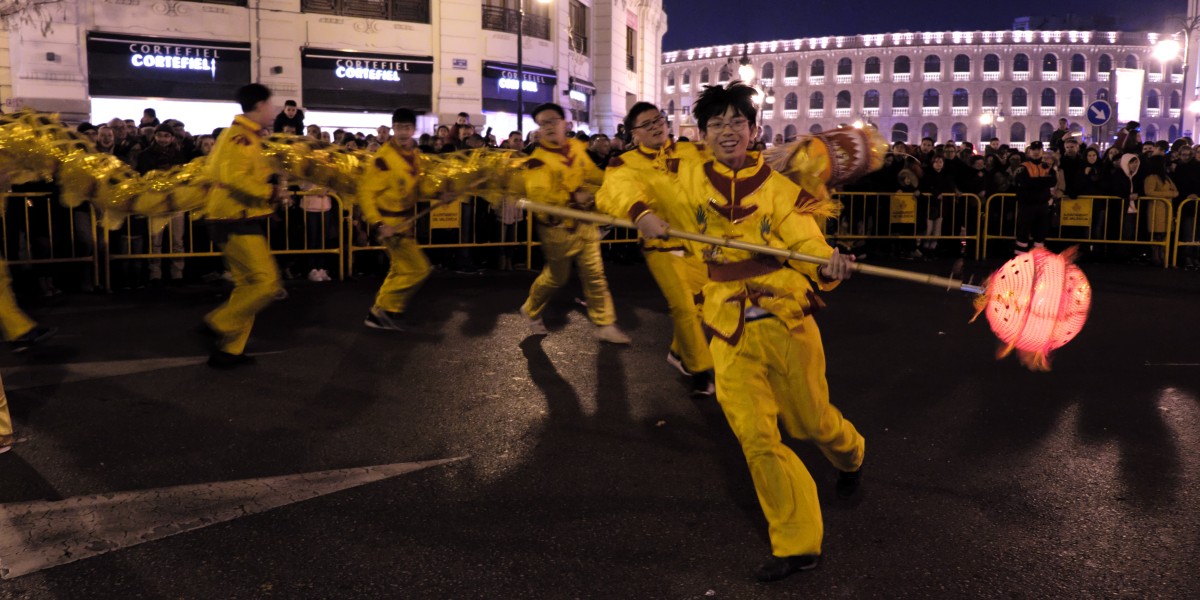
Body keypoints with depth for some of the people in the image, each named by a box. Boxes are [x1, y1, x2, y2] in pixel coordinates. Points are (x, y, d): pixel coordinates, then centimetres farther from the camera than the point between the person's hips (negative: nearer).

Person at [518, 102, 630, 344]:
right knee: (556, 276, 12)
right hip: (558, 227, -5)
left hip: (585, 222, 5)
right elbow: (537, 195, -29)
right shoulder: (538, 159, -17)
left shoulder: (578, 147, 2)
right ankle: (531, 310, 38)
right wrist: (571, 197, -35)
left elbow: (594, 174, 14)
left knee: (595, 275, 6)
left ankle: (605, 325, 14)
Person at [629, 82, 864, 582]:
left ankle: (850, 454, 53)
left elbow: (807, 246, -12)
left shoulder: (779, 189, -5)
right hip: (730, 331, 1)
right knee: (756, 440, 0)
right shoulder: (689, 180, 1)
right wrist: (643, 213, -13)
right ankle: (796, 544, 15)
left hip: (786, 322, -1)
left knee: (810, 420, 15)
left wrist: (829, 266, -35)